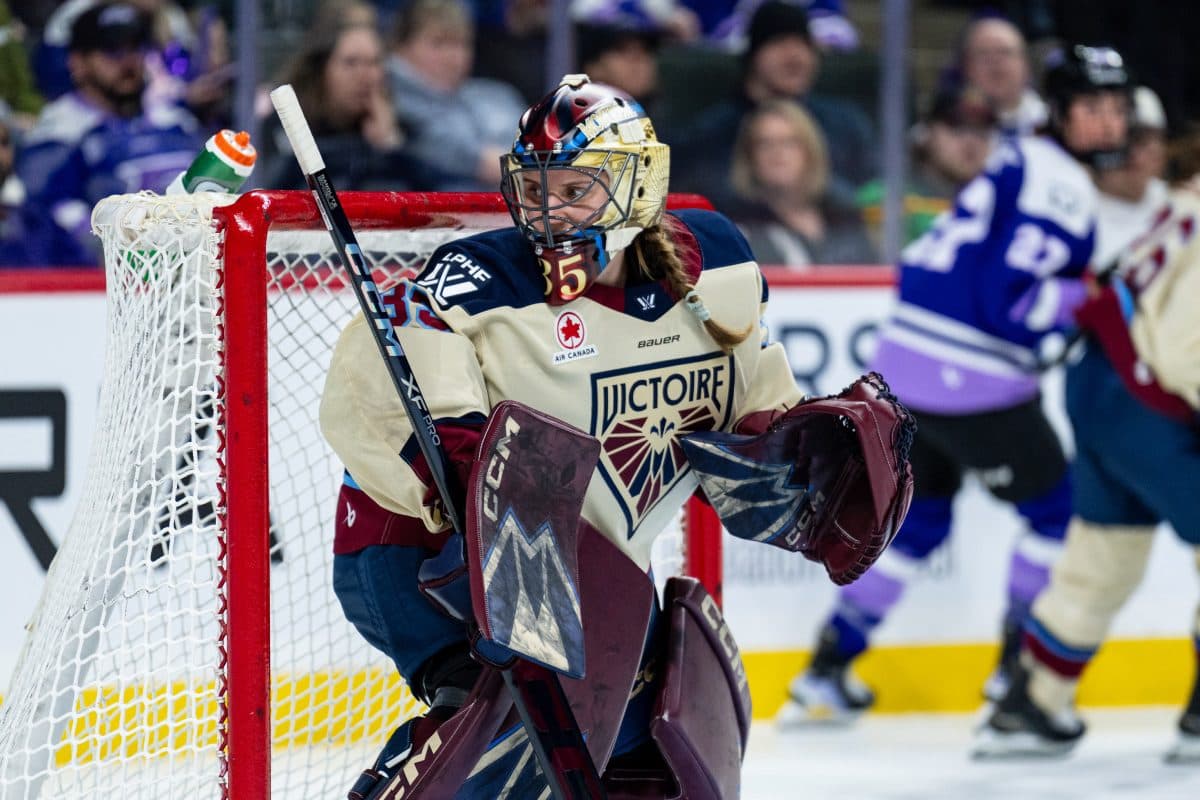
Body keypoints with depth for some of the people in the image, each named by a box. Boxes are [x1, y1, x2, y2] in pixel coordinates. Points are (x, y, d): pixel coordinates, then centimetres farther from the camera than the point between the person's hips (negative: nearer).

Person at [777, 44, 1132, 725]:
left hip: (906, 360, 9)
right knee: (1058, 509, 8)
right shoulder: (1062, 187, -13)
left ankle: (828, 671, 17)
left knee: (919, 518, 20)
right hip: (968, 380, -9)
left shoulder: (1021, 160, 16)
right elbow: (1008, 299, -21)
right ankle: (1019, 669, 15)